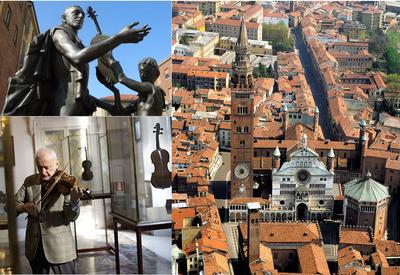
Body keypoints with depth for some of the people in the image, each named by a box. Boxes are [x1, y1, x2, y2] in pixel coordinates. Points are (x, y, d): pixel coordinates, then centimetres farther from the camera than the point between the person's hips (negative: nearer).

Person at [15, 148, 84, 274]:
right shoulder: (30, 181, 5)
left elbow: (71, 217, -13)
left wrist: (74, 201, -34)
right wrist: (23, 206, -16)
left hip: (59, 246, -4)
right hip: (34, 247, 4)